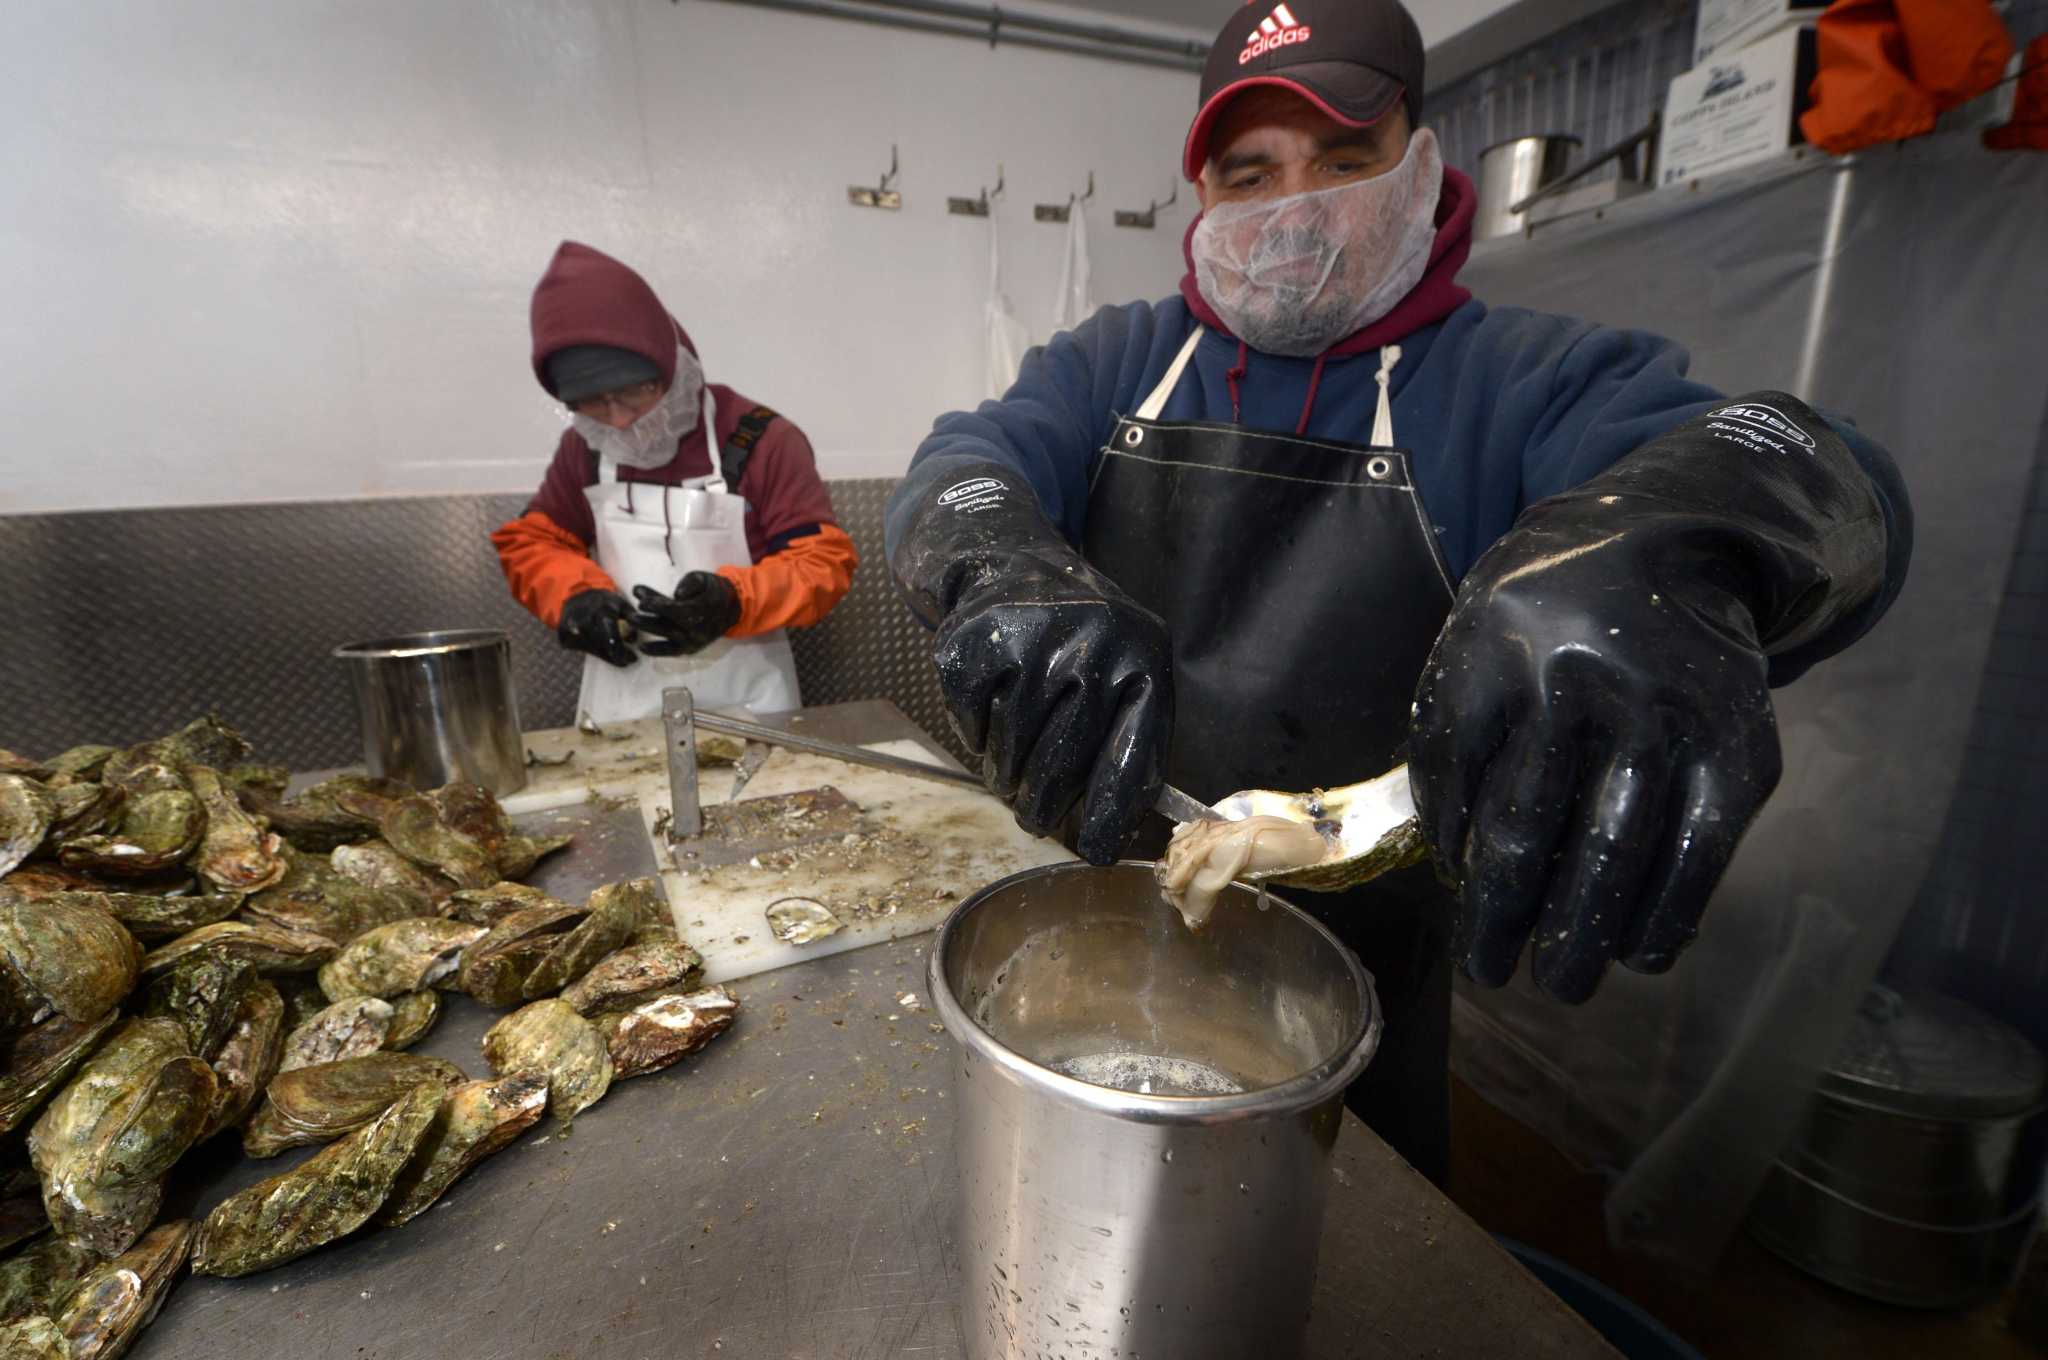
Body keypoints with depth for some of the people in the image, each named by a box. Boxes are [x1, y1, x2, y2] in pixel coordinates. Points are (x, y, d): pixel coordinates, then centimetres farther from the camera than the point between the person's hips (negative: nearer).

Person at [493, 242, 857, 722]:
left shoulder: (761, 440, -11)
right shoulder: (583, 447, 4)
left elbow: (825, 562, -11)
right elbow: (531, 542, 14)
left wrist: (733, 601, -28)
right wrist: (576, 596, -7)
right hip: (622, 705, 4)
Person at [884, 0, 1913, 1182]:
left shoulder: (1526, 381, -7)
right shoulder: (1114, 363, 0)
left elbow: (1825, 479, -22)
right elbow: (962, 465, -13)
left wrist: (1660, 543, -47)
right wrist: (1007, 568, -38)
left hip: (1359, 995, -1)